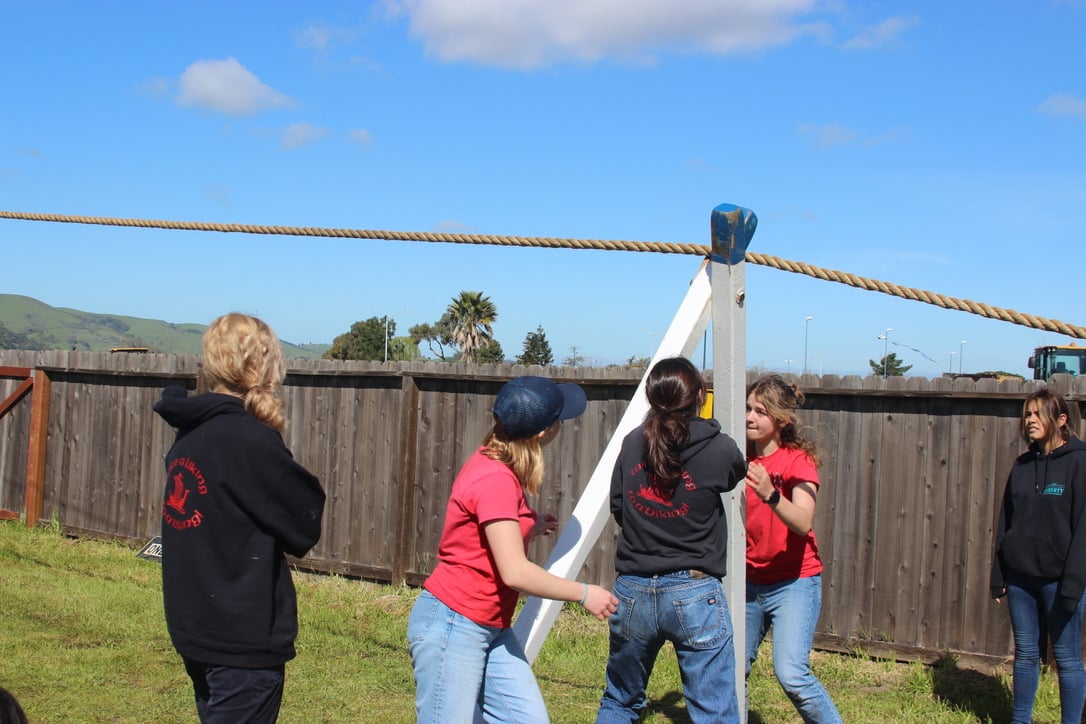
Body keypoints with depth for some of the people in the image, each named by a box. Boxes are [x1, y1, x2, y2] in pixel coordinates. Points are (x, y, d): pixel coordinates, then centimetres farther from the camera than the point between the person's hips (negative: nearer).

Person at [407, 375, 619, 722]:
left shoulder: (496, 467, 8)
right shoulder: (495, 479, -21)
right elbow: (515, 573, -24)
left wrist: (529, 530, 13)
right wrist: (584, 594, -15)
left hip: (492, 628, 9)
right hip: (452, 627, -9)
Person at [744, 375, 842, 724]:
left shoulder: (798, 461, -12)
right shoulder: (741, 459, 4)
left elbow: (803, 523, -28)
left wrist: (770, 495, -45)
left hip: (794, 582, -5)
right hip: (749, 582, 6)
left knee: (791, 673, -20)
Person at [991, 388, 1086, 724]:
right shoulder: (1022, 465, 9)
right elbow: (1005, 523, 11)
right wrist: (998, 576, 7)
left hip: (1058, 579, -5)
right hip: (1020, 577, 5)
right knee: (1025, 653, 13)